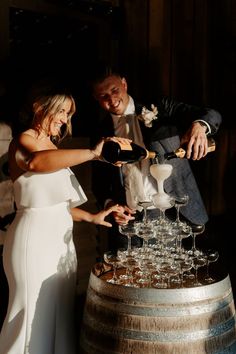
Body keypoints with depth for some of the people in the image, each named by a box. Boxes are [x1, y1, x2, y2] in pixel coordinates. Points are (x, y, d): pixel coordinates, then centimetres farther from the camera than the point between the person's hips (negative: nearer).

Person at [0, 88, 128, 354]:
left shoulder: (53, 147, 19)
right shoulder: (24, 140, -6)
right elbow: (36, 162, -33)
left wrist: (92, 217, 7)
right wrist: (92, 153, -40)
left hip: (60, 239, 8)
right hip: (35, 239, -8)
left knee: (60, 314, 11)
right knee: (36, 315, 0)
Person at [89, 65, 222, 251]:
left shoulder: (162, 109, 2)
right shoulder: (101, 134, 9)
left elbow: (212, 115, -5)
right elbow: (99, 181, 15)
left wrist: (199, 126, -28)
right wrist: (109, 204, -5)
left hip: (169, 215, -1)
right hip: (127, 219, 2)